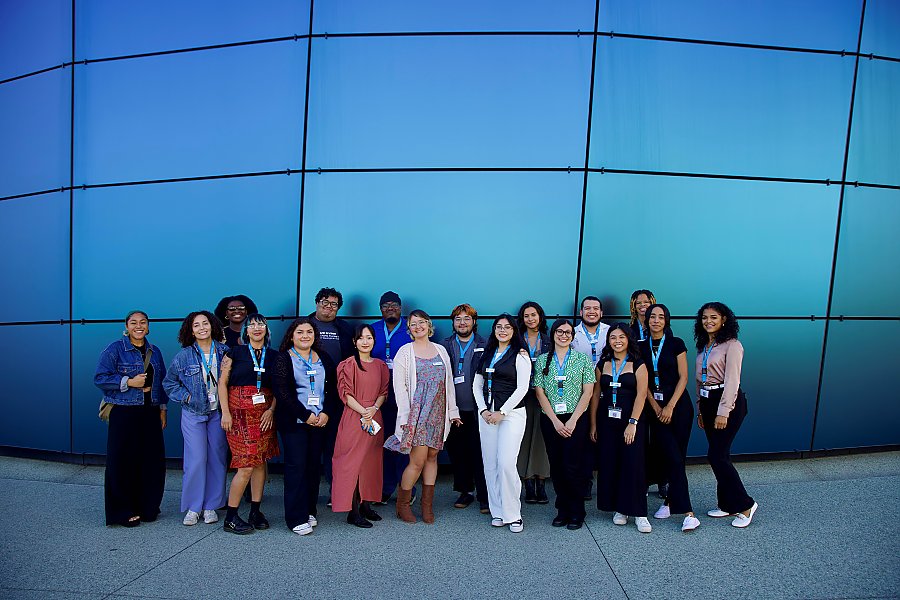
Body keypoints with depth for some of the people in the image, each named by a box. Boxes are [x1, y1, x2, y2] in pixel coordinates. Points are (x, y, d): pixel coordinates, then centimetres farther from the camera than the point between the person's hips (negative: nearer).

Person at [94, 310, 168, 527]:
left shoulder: (154, 352, 12)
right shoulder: (114, 349, -3)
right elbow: (100, 378, -8)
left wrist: (163, 408, 12)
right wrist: (129, 382, -16)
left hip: (150, 413, 5)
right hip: (124, 414, -4)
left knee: (152, 461, 6)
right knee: (123, 462, 0)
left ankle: (148, 508, 22)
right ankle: (124, 511, 16)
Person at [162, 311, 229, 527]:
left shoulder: (225, 352, -1)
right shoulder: (183, 356, -2)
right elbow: (169, 383, 8)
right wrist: (186, 397, -3)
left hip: (219, 413, 1)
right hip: (193, 414, -1)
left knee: (217, 459, 5)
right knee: (196, 460, -3)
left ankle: (211, 506, 19)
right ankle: (193, 507, 14)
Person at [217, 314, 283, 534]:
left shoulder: (274, 356, 11)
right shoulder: (235, 352, 2)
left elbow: (278, 388, 9)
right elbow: (222, 382, -1)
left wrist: (271, 410, -4)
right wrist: (225, 412, -8)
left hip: (264, 414, 4)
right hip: (239, 412, -4)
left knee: (261, 462, 5)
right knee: (246, 465, -8)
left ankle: (255, 511, 18)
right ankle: (231, 518, 6)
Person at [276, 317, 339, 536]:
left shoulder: (324, 358, 12)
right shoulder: (283, 359, -1)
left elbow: (332, 389, 9)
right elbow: (283, 393, -9)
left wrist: (326, 413, -6)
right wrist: (306, 416, -13)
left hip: (320, 420, 4)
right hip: (294, 422, -4)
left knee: (314, 466, 8)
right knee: (296, 466, -4)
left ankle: (309, 510, 21)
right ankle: (297, 518, 4)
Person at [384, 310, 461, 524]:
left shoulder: (440, 350, 12)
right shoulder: (404, 352, -1)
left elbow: (449, 382, 14)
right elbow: (399, 386, -5)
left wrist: (452, 411, 10)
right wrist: (405, 416, -11)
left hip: (438, 412, 4)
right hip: (417, 411, -4)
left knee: (432, 457, 8)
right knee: (418, 460, -6)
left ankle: (427, 506, 19)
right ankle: (402, 504, 13)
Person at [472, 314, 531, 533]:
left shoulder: (520, 355, -1)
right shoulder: (487, 355, 14)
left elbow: (522, 388, -8)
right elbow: (477, 385, 12)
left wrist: (502, 412, -12)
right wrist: (483, 410, -2)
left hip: (512, 413, -5)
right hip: (487, 414, 5)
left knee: (506, 464, -12)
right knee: (490, 465, 6)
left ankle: (513, 514, 3)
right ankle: (497, 512, 18)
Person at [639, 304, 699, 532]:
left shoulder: (676, 343, 0)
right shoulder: (641, 347, 7)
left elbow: (683, 378, -4)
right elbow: (643, 382, 6)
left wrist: (670, 407, -10)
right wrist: (656, 408, -4)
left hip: (678, 405, -1)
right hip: (655, 408, 1)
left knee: (675, 457, -2)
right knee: (672, 458, -4)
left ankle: (670, 501, 10)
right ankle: (687, 512, 1)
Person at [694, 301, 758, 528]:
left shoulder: (732, 345, -10)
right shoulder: (703, 346, 13)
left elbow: (732, 380, -15)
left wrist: (723, 412, -19)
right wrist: (701, 409, 16)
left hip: (728, 402, -7)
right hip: (707, 401, 8)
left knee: (717, 456, -8)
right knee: (719, 456, 12)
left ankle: (745, 504, 9)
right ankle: (728, 505, 23)